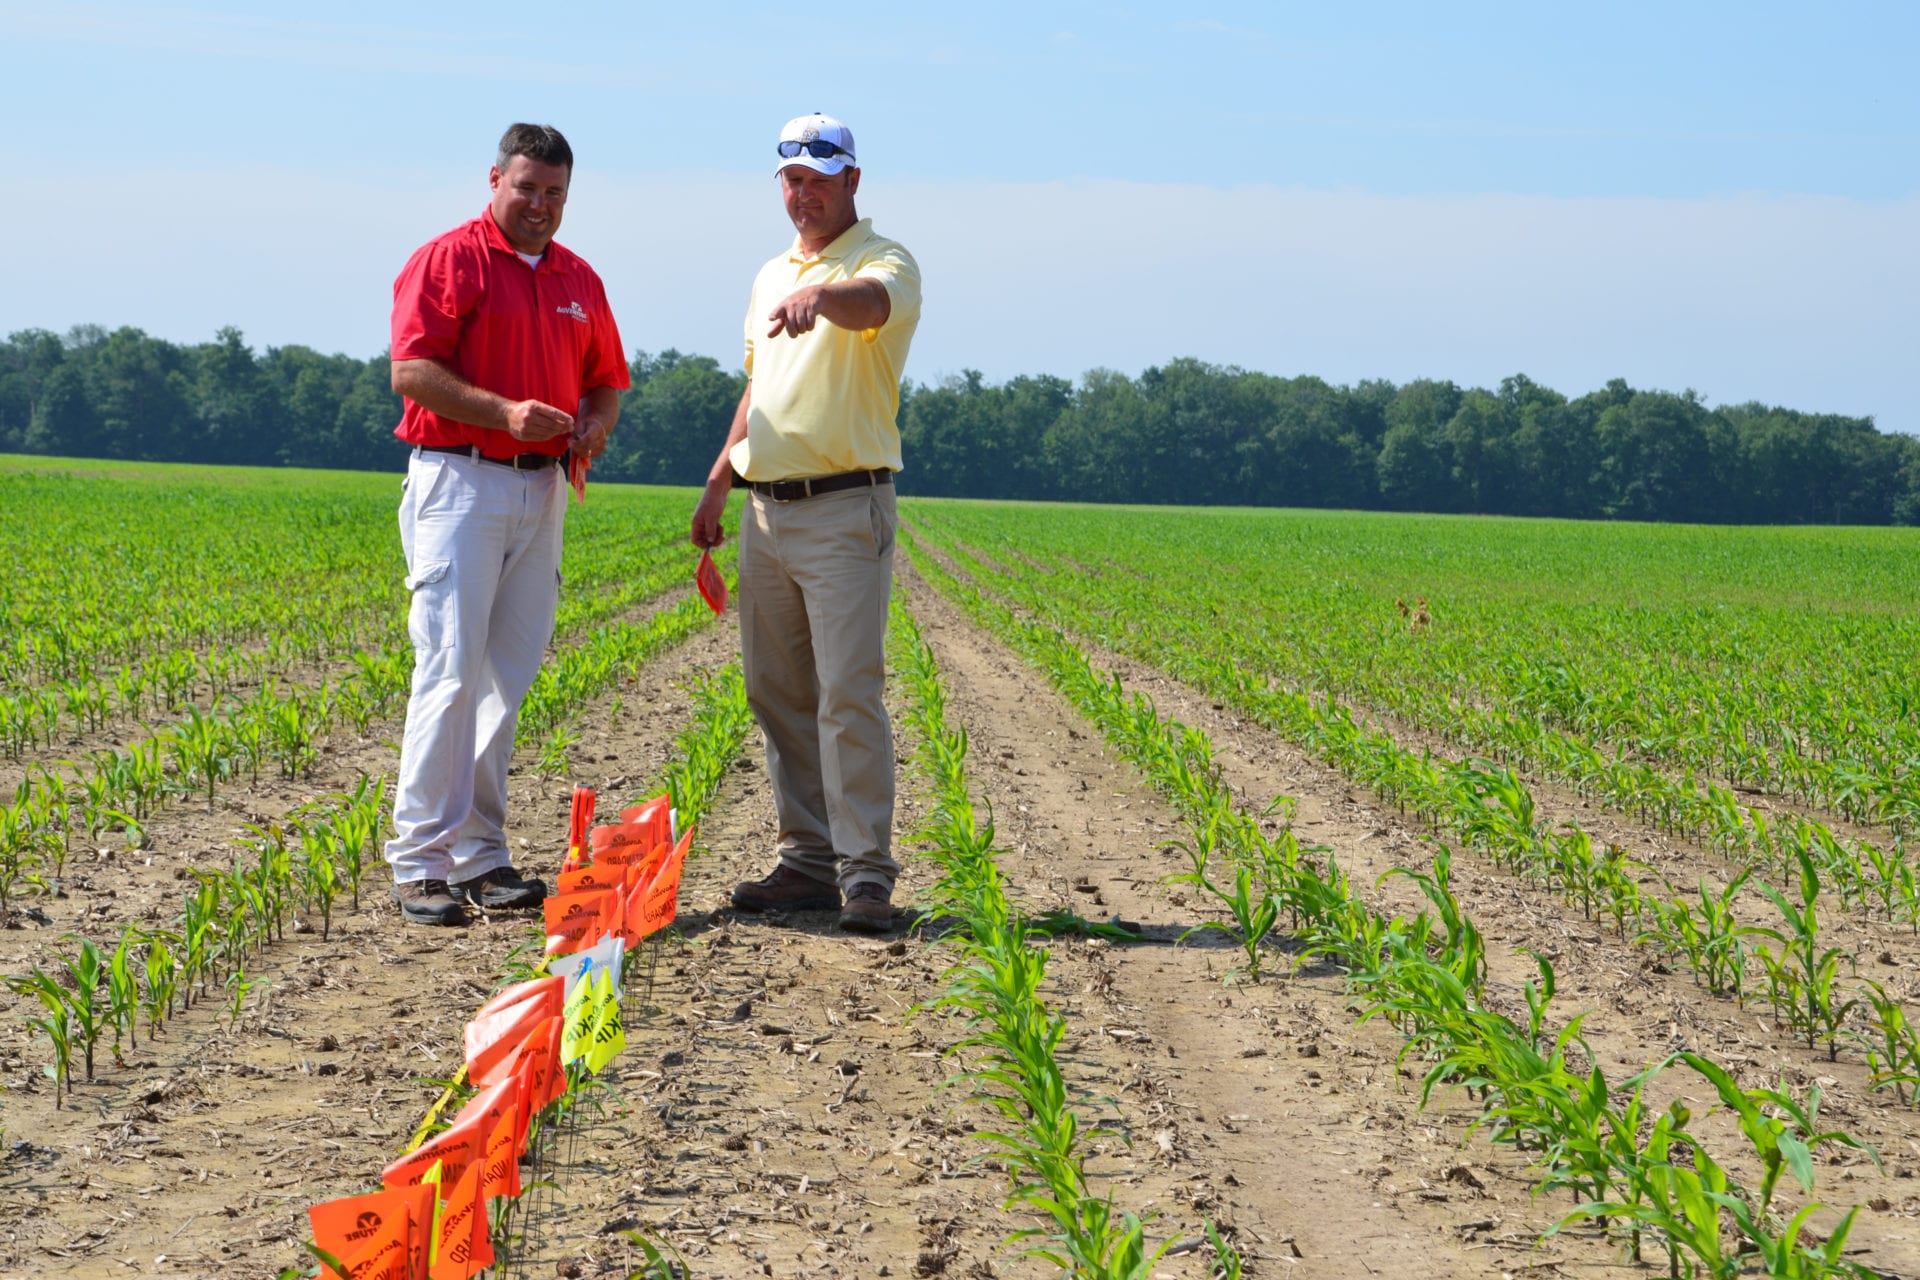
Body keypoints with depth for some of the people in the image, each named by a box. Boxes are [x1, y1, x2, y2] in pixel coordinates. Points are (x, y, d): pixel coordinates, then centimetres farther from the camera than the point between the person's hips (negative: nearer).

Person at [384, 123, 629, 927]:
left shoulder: (578, 280, 17)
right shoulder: (447, 260, -3)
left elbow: (607, 378, 24)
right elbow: (412, 371, -11)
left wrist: (596, 423, 1)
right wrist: (505, 413, -21)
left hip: (541, 491, 6)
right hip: (460, 483, -6)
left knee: (508, 678, 7)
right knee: (450, 672, -10)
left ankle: (481, 854, 13)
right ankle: (420, 862, -8)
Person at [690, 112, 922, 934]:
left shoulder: (884, 262, -5)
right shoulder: (770, 277, 19)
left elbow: (872, 303, -31)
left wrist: (820, 294, -53)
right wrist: (717, 486, 23)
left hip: (844, 509, -8)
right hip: (767, 511, 8)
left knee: (849, 694, -12)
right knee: (777, 694, 8)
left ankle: (867, 874, -10)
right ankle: (810, 863, 15)